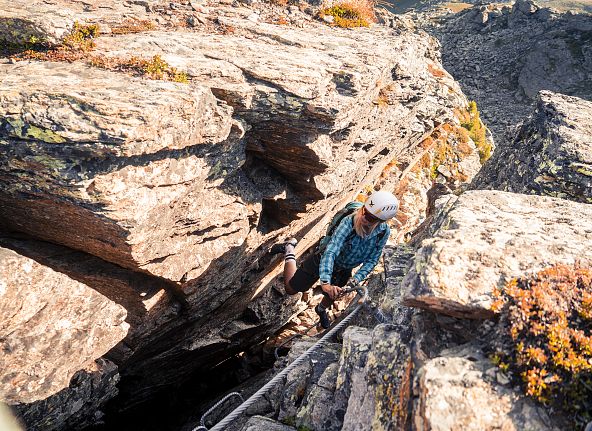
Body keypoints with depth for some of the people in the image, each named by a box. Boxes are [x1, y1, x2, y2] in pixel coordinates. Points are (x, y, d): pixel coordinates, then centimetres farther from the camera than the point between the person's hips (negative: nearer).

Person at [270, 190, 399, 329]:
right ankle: (289, 249, 27)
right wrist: (325, 283, -58)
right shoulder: (348, 223, -39)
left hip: (345, 270, 4)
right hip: (322, 260, -4)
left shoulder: (384, 231, -25)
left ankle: (321, 310, 60)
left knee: (331, 296, 23)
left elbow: (371, 260, -15)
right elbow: (330, 252, -47)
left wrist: (356, 279, -30)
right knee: (291, 289, 7)